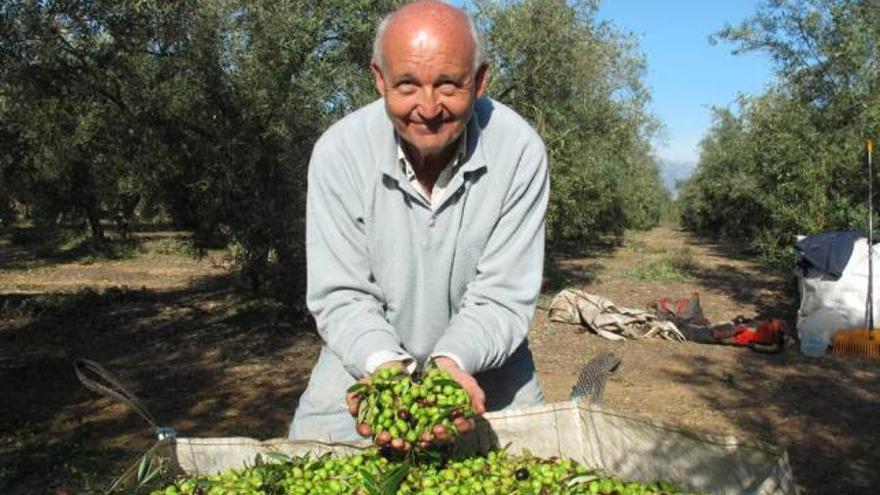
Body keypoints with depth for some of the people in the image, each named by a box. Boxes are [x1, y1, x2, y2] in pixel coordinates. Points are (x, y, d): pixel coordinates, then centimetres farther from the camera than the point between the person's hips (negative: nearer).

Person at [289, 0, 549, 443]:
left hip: (482, 360, 0)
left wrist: (454, 362, -37)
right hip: (365, 357, 1)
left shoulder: (519, 151, -21)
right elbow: (341, 295, -17)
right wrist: (385, 365, -36)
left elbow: (502, 296, -19)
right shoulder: (339, 152, -20)